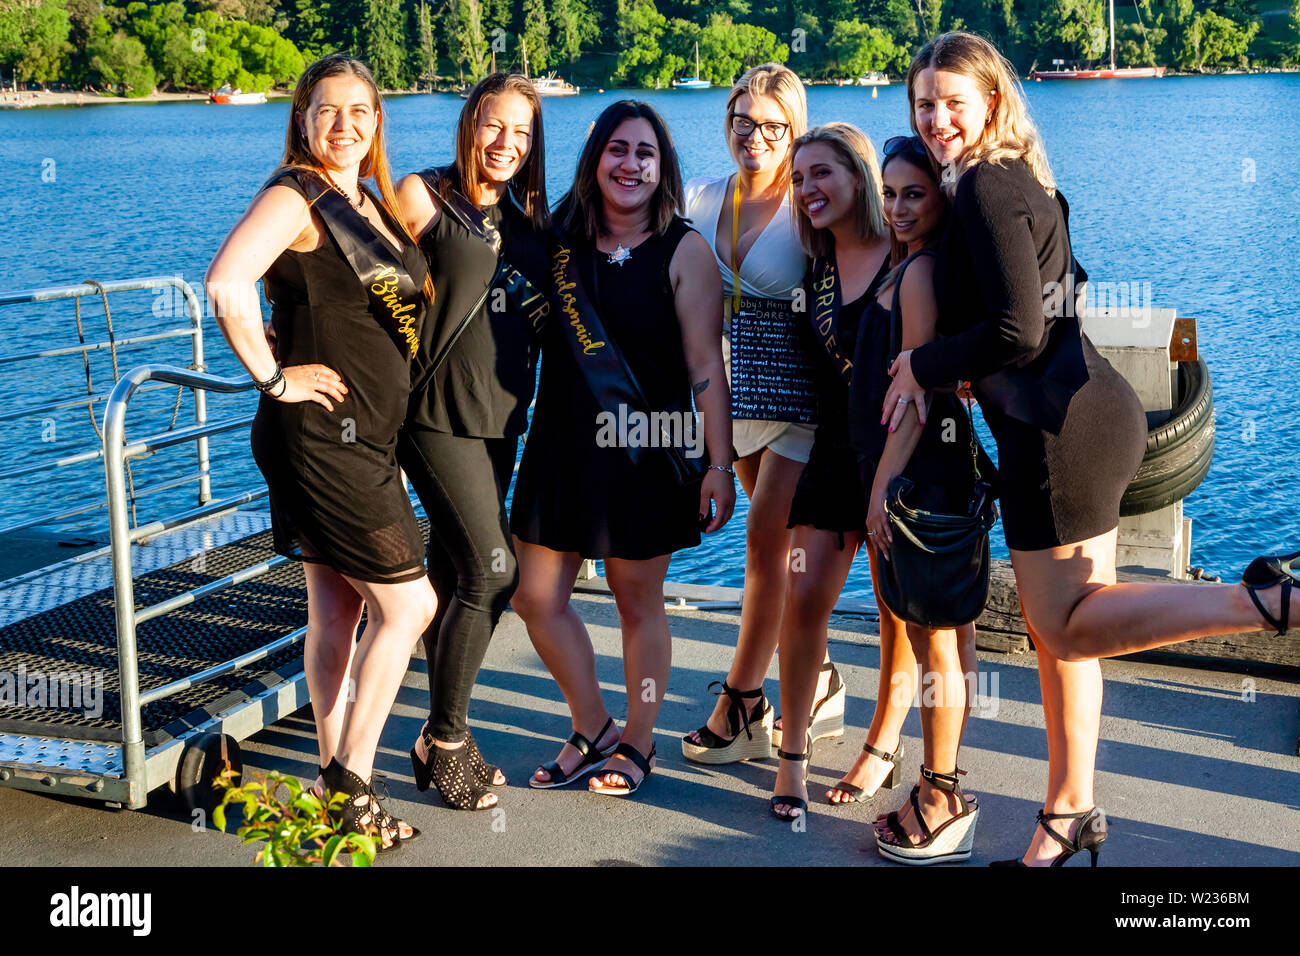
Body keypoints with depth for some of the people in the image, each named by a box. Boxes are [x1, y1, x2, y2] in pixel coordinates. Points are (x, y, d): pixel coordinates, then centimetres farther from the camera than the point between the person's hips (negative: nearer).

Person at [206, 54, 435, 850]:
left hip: (368, 439, 8)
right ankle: (351, 784, 5)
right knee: (408, 605, -5)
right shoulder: (295, 197, -12)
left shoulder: (376, 203, 15)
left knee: (339, 612, 13)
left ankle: (337, 781, 22)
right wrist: (273, 376, -20)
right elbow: (226, 283, -28)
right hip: (321, 435, -8)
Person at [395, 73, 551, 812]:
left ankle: (443, 738, 20)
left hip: (500, 416, 6)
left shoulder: (527, 220, 12)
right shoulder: (423, 197, -6)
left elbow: (537, 315, 21)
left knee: (455, 570, 11)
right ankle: (447, 739, 4)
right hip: (439, 412, -6)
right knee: (493, 567, -11)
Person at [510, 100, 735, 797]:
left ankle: (637, 744, 27)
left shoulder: (683, 252, -6)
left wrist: (720, 464, -13)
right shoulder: (560, 242, 6)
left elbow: (705, 366, -10)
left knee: (638, 602, 8)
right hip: (561, 444, 5)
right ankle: (592, 731, 25)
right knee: (535, 597, 5)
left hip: (646, 449, -4)